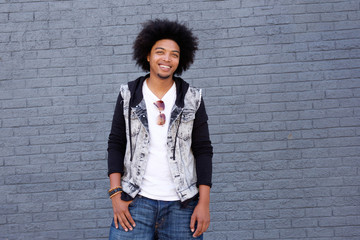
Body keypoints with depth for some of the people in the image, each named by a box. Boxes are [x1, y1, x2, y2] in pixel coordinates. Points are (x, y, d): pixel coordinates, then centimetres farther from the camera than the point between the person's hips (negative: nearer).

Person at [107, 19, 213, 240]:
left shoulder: (192, 99, 3)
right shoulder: (129, 95, 5)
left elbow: (203, 150, 2)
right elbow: (116, 144, 5)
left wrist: (204, 202, -4)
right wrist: (116, 194, -4)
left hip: (182, 204, 0)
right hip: (136, 199, 0)